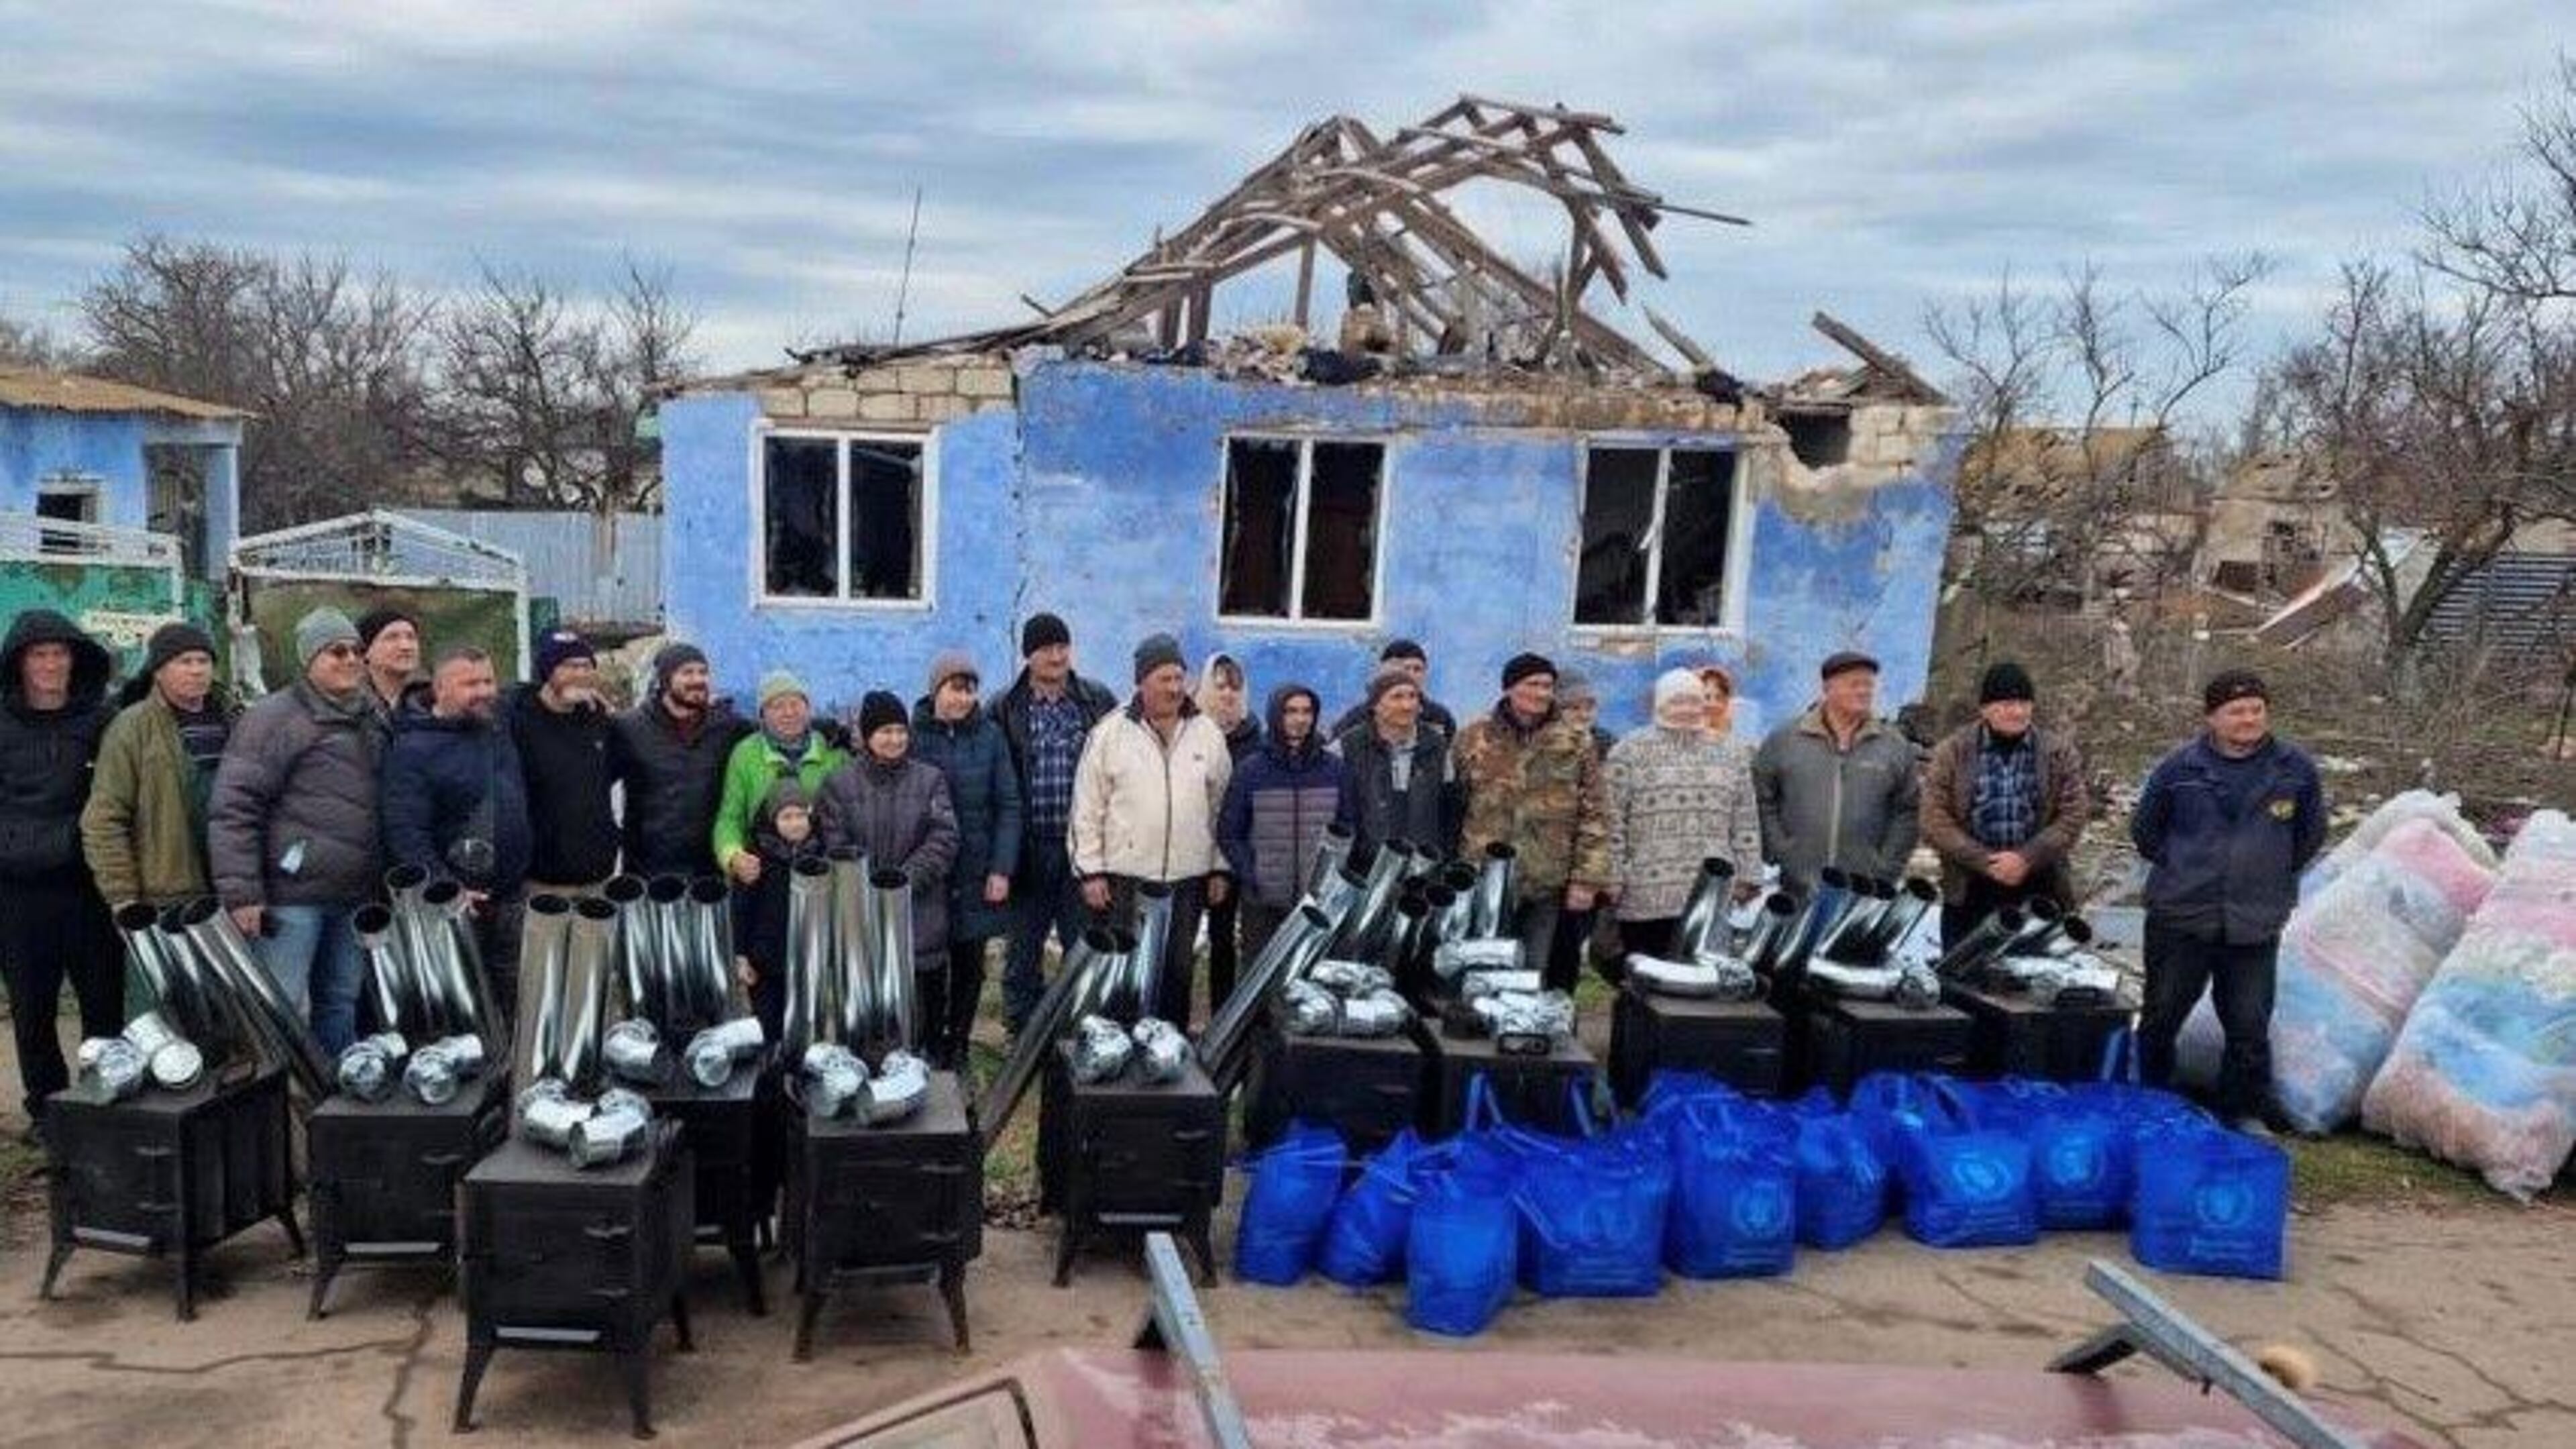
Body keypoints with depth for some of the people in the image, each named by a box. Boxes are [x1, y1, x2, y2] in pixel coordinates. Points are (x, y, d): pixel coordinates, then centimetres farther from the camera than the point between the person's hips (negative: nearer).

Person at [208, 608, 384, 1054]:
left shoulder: (368, 721, 15)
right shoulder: (274, 717, -8)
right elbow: (232, 808, -13)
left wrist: (381, 883, 20)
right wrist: (241, 894, -18)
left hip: (352, 897, 7)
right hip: (292, 894, -7)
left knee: (341, 1004, 15)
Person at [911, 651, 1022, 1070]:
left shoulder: (989, 736, 2)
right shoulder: (913, 735, -2)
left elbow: (1008, 805, 2)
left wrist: (1002, 870, -5)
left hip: (977, 873, 2)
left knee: (970, 965, 8)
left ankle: (957, 1044, 22)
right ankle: (929, 1047, 15)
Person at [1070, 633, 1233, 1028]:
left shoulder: (1208, 734, 7)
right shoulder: (1111, 733, -2)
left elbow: (1222, 806, 12)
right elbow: (1087, 808, -1)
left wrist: (1220, 869, 8)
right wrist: (1090, 870, -6)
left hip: (1188, 877, 3)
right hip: (1125, 878, -3)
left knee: (1180, 970, 11)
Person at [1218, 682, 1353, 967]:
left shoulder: (1335, 769, 8)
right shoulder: (1250, 769, 3)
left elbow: (1348, 827, 12)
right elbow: (1228, 833, 5)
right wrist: (1250, 875, -6)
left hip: (1320, 900, 1)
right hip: (1264, 904, -1)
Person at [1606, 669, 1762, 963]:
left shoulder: (1733, 753, 14)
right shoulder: (1629, 752, 4)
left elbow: (1746, 823, 14)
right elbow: (1613, 822, 0)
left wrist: (1748, 877, 9)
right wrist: (1611, 879, -6)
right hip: (1646, 895, -2)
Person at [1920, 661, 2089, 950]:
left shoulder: (2060, 752, 7)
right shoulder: (1951, 752, 3)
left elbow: (2073, 817, 0)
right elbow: (1934, 821, -4)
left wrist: (2026, 858, -14)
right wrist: (1986, 862, -13)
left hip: (2041, 893, 1)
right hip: (1970, 895, -1)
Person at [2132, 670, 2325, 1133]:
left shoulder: (2296, 769, -1)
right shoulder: (2179, 770, -5)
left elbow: (2311, 834, 15)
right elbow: (2144, 831, 10)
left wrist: (2274, 872, 11)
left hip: (2256, 925, 1)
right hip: (2179, 917, 0)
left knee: (2250, 1026, 5)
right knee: (2161, 1015, 10)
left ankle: (2246, 1113, 22)